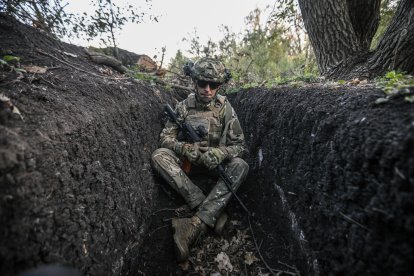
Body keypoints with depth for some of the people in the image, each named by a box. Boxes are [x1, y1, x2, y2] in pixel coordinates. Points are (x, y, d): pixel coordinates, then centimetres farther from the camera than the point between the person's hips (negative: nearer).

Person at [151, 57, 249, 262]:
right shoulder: (184, 106, -4)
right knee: (159, 155, -27)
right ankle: (213, 212, -31)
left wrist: (221, 153, -30)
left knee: (240, 166, -29)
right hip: (187, 161, 1)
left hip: (215, 163, 0)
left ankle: (196, 225, -37)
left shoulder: (225, 109, -7)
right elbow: (165, 137, -5)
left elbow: (240, 145, -7)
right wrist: (184, 148, -27)